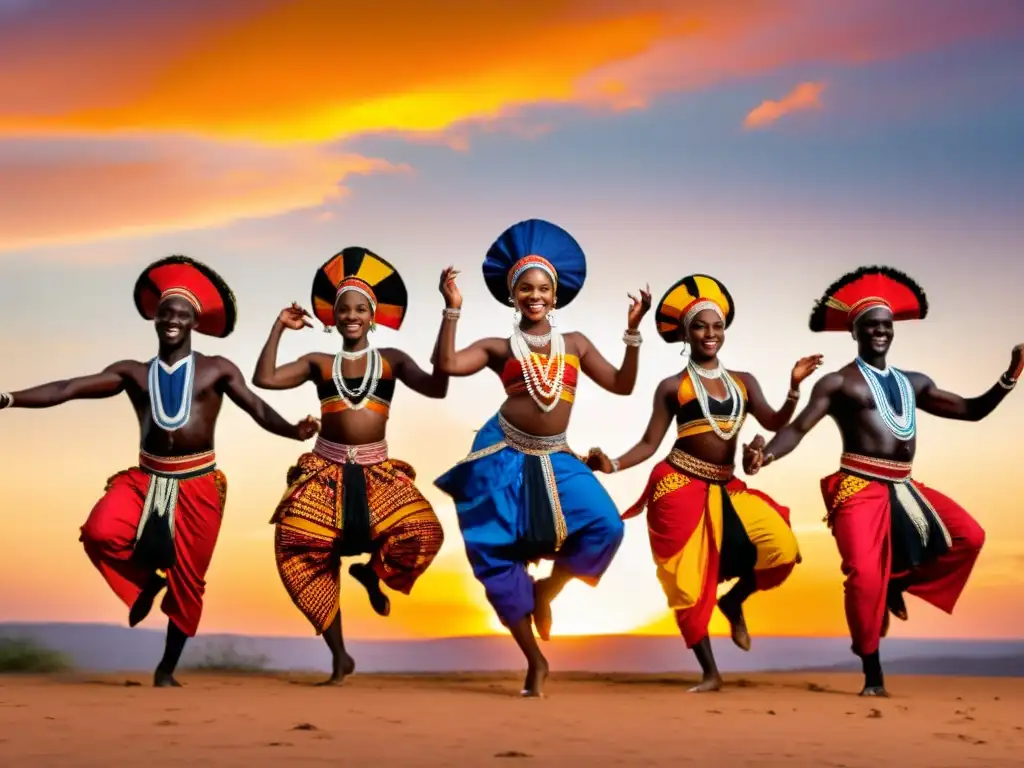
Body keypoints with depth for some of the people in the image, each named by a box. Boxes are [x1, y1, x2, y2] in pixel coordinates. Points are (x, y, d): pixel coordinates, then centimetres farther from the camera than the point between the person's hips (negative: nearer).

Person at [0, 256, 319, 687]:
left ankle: (167, 669, 27)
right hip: (146, 478, 1)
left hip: (198, 484, -1)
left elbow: (257, 409, -10)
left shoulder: (217, 370, 1)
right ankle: (146, 579, 6)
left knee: (187, 581, 6)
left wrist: (293, 431, -31)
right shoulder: (134, 373, 5)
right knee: (100, 532, -26)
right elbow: (67, 389, -3)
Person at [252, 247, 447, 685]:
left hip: (377, 472, -1)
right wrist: (280, 327, 1)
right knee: (297, 549, -11)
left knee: (424, 534, -25)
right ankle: (339, 655, 6)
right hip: (326, 470, 1)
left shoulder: (391, 361, 6)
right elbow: (263, 378, -3)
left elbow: (437, 388, -9)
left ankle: (371, 571, 13)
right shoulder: (320, 364, 7)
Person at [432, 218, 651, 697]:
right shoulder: (499, 348, 4)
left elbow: (622, 385, 9)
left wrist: (633, 332, 1)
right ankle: (534, 659, 16)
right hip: (503, 457, -2)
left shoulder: (575, 344, 12)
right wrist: (452, 310, -15)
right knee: (496, 554, -2)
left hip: (555, 460, 2)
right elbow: (447, 364, -11)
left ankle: (544, 593, 10)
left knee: (605, 528, -19)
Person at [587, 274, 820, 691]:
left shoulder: (743, 382, 10)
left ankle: (733, 602, 15)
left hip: (726, 488, 4)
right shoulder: (672, 387, 1)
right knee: (689, 582, -4)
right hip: (679, 487, -3)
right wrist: (612, 465, -15)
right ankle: (710, 672, 11)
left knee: (782, 547, -15)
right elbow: (650, 443, 0)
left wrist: (794, 387, -15)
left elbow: (775, 423, -1)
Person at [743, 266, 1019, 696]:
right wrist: (766, 453, -29)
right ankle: (873, 676, -2)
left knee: (968, 536, 1)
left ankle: (898, 586, 15)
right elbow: (799, 428, -10)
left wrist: (1010, 378, 5)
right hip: (860, 489, -6)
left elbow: (971, 410, 19)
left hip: (904, 488, 7)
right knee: (865, 575, -18)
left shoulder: (913, 383, 18)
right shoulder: (839, 382, 0)